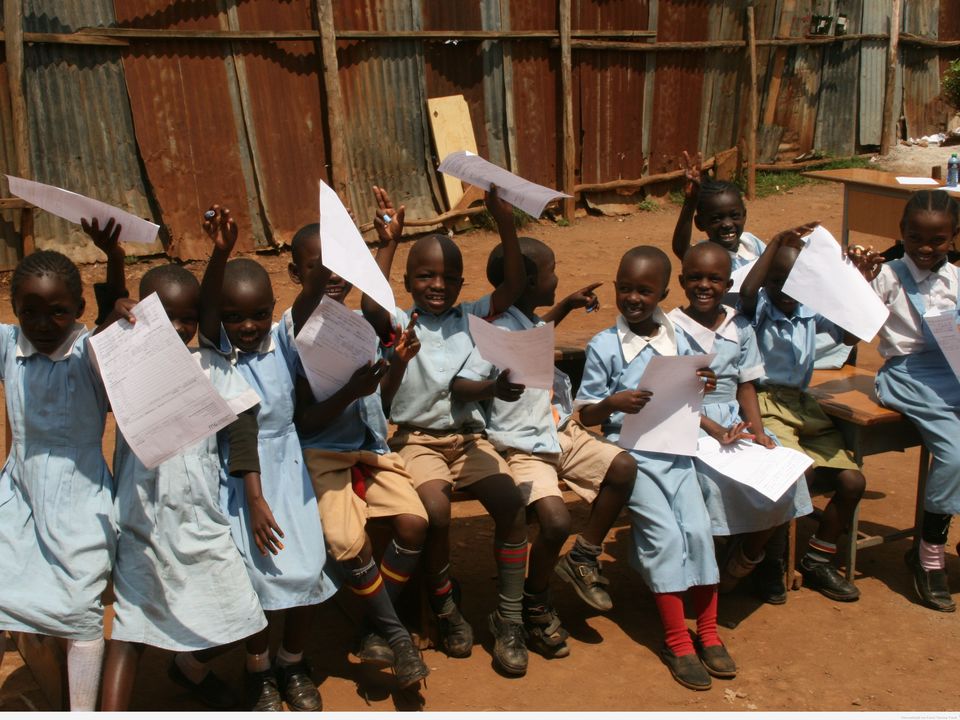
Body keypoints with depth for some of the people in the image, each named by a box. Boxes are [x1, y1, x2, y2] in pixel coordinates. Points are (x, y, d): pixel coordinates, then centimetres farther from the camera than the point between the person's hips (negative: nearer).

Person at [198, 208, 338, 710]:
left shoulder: (285, 339, -1)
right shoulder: (215, 347, -7)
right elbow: (206, 306, -24)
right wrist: (220, 253, -41)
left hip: (286, 465, 2)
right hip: (236, 472, -2)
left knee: (307, 569, 0)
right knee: (257, 573, -6)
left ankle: (293, 664, 27)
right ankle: (258, 672, 22)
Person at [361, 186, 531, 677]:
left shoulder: (470, 318, 8)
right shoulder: (398, 325, 0)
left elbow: (514, 286, -5)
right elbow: (371, 307, -23)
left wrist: (505, 225, -15)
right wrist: (388, 244, -25)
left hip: (468, 435, 3)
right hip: (417, 439, -3)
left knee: (511, 502, -22)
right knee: (435, 508, -30)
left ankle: (509, 618, -6)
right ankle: (444, 609, -2)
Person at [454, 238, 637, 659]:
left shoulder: (532, 322, 10)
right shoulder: (499, 334, -17)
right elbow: (460, 385, -26)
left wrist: (567, 305, 29)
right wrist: (497, 386, -45)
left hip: (563, 433, 9)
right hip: (523, 448, -8)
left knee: (623, 467, -11)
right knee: (556, 521, -26)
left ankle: (584, 558, 8)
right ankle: (535, 604, 4)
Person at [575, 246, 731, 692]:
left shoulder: (678, 342, 10)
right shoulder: (604, 346, -3)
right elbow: (586, 415, 0)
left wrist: (701, 390, -2)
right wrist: (612, 403, -20)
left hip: (676, 449, 4)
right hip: (631, 454, -3)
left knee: (698, 528, -11)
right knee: (664, 533, -16)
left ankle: (708, 633, 6)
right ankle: (677, 641, -2)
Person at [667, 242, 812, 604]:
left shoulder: (740, 327, 10)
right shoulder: (672, 329, -5)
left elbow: (746, 385, 10)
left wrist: (758, 431, -7)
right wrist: (715, 431, -21)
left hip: (735, 418, 5)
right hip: (691, 423, -5)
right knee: (718, 482, -31)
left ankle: (745, 560, 8)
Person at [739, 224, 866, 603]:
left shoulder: (812, 311, 9)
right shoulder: (759, 309, -4)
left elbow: (853, 333, -1)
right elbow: (746, 292, -27)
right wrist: (778, 242, -30)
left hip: (804, 406, 6)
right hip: (765, 405, -6)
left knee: (852, 480, -5)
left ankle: (818, 560, 13)